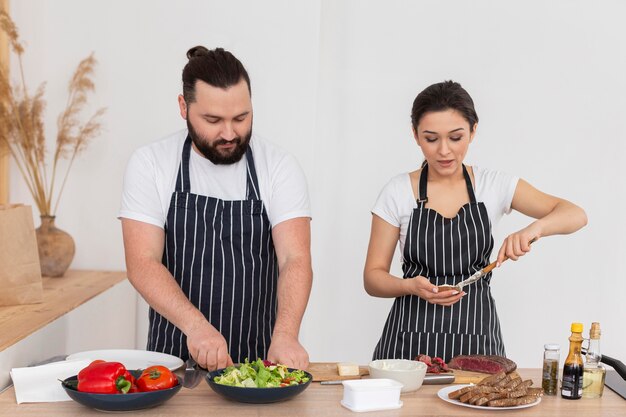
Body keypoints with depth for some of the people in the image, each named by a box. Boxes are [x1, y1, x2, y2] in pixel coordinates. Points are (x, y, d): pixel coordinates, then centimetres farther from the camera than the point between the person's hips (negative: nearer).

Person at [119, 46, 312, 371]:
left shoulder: (279, 167, -2)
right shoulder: (150, 164, -3)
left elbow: (295, 260, -11)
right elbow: (142, 264, -10)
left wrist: (285, 335, -28)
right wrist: (195, 325, -25)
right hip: (174, 355, 0)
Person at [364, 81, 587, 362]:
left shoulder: (493, 186, 1)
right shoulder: (398, 192, -3)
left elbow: (575, 215, -4)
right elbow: (373, 276, -1)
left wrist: (534, 228, -24)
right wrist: (412, 286, -22)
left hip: (476, 338, 1)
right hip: (411, 338, -1)